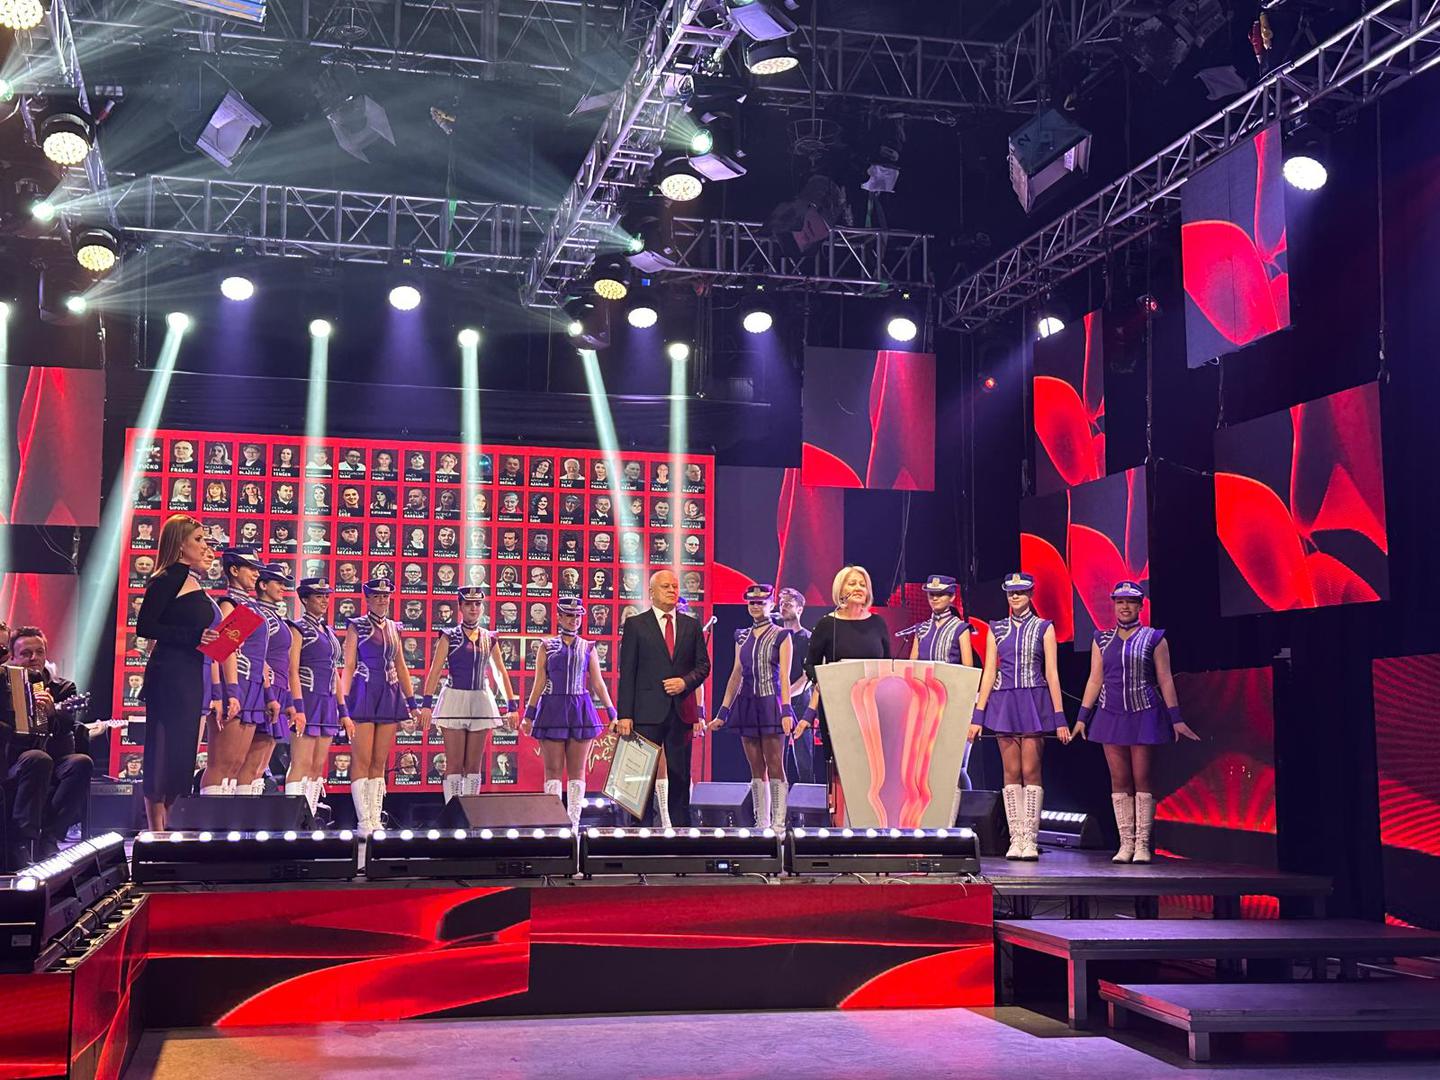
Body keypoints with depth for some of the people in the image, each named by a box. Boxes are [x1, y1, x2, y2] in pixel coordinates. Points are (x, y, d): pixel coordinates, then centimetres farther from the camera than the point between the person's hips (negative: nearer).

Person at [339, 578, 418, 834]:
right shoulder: (356, 626, 0)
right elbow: (348, 666, -3)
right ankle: (363, 821, -5)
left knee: (380, 763, 5)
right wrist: (344, 704, -11)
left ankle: (376, 820, 7)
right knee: (362, 761, -5)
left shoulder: (393, 628, 14)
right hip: (364, 695, -5)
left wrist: (412, 702, 13)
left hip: (390, 696, 5)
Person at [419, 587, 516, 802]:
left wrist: (511, 705, 10)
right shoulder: (449, 636, 0)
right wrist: (426, 703, -15)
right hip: (454, 700, -3)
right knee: (455, 764, -3)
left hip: (480, 702, 3)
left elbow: (500, 673, 14)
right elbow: (435, 670, -6)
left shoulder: (490, 639, 10)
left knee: (474, 765, 5)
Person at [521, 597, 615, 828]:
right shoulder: (547, 647, 8)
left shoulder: (588, 648, 10)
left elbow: (598, 683, 10)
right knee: (553, 769, -1)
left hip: (580, 711, 1)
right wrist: (528, 715, 2)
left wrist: (612, 713, 5)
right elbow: (538, 684, 7)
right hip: (553, 711, -1)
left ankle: (574, 822, 5)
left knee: (577, 770, 2)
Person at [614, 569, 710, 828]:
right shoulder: (635, 625, 2)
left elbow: (703, 664, 13)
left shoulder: (692, 625, 12)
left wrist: (685, 681, -9)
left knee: (680, 775, 6)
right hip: (647, 711, -3)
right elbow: (627, 673, -2)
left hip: (680, 710, 3)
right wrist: (624, 715, -9)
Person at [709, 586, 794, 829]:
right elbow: (736, 675, 15)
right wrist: (723, 711, 12)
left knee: (775, 766, -6)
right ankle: (761, 823, 8)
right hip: (747, 704, 5)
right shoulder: (742, 637, 14)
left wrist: (786, 710, -15)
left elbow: (784, 676, -5)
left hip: (770, 704, -5)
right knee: (756, 769, 6)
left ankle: (778, 822, -6)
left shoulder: (781, 635, 1)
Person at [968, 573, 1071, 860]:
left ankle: (1030, 840, -3)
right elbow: (989, 672, 7)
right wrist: (977, 715, 1)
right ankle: (1016, 839, 4)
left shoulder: (1043, 628, 4)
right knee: (1011, 773, 2)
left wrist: (1059, 717, -4)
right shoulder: (997, 629, 10)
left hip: (1034, 703, -2)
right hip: (1004, 703, 2)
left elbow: (1051, 673, 1)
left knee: (1031, 771, -5)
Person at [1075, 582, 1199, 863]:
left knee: (1142, 779, -3)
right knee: (1119, 781, 1)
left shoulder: (1154, 639, 2)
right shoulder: (1102, 640, 10)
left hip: (1144, 714, -3)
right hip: (1111, 715, 3)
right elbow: (1095, 680, 10)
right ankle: (1126, 844, 5)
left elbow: (1165, 680, 0)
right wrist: (1082, 717, 5)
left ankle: (1142, 845, 1)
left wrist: (1176, 718, -4)